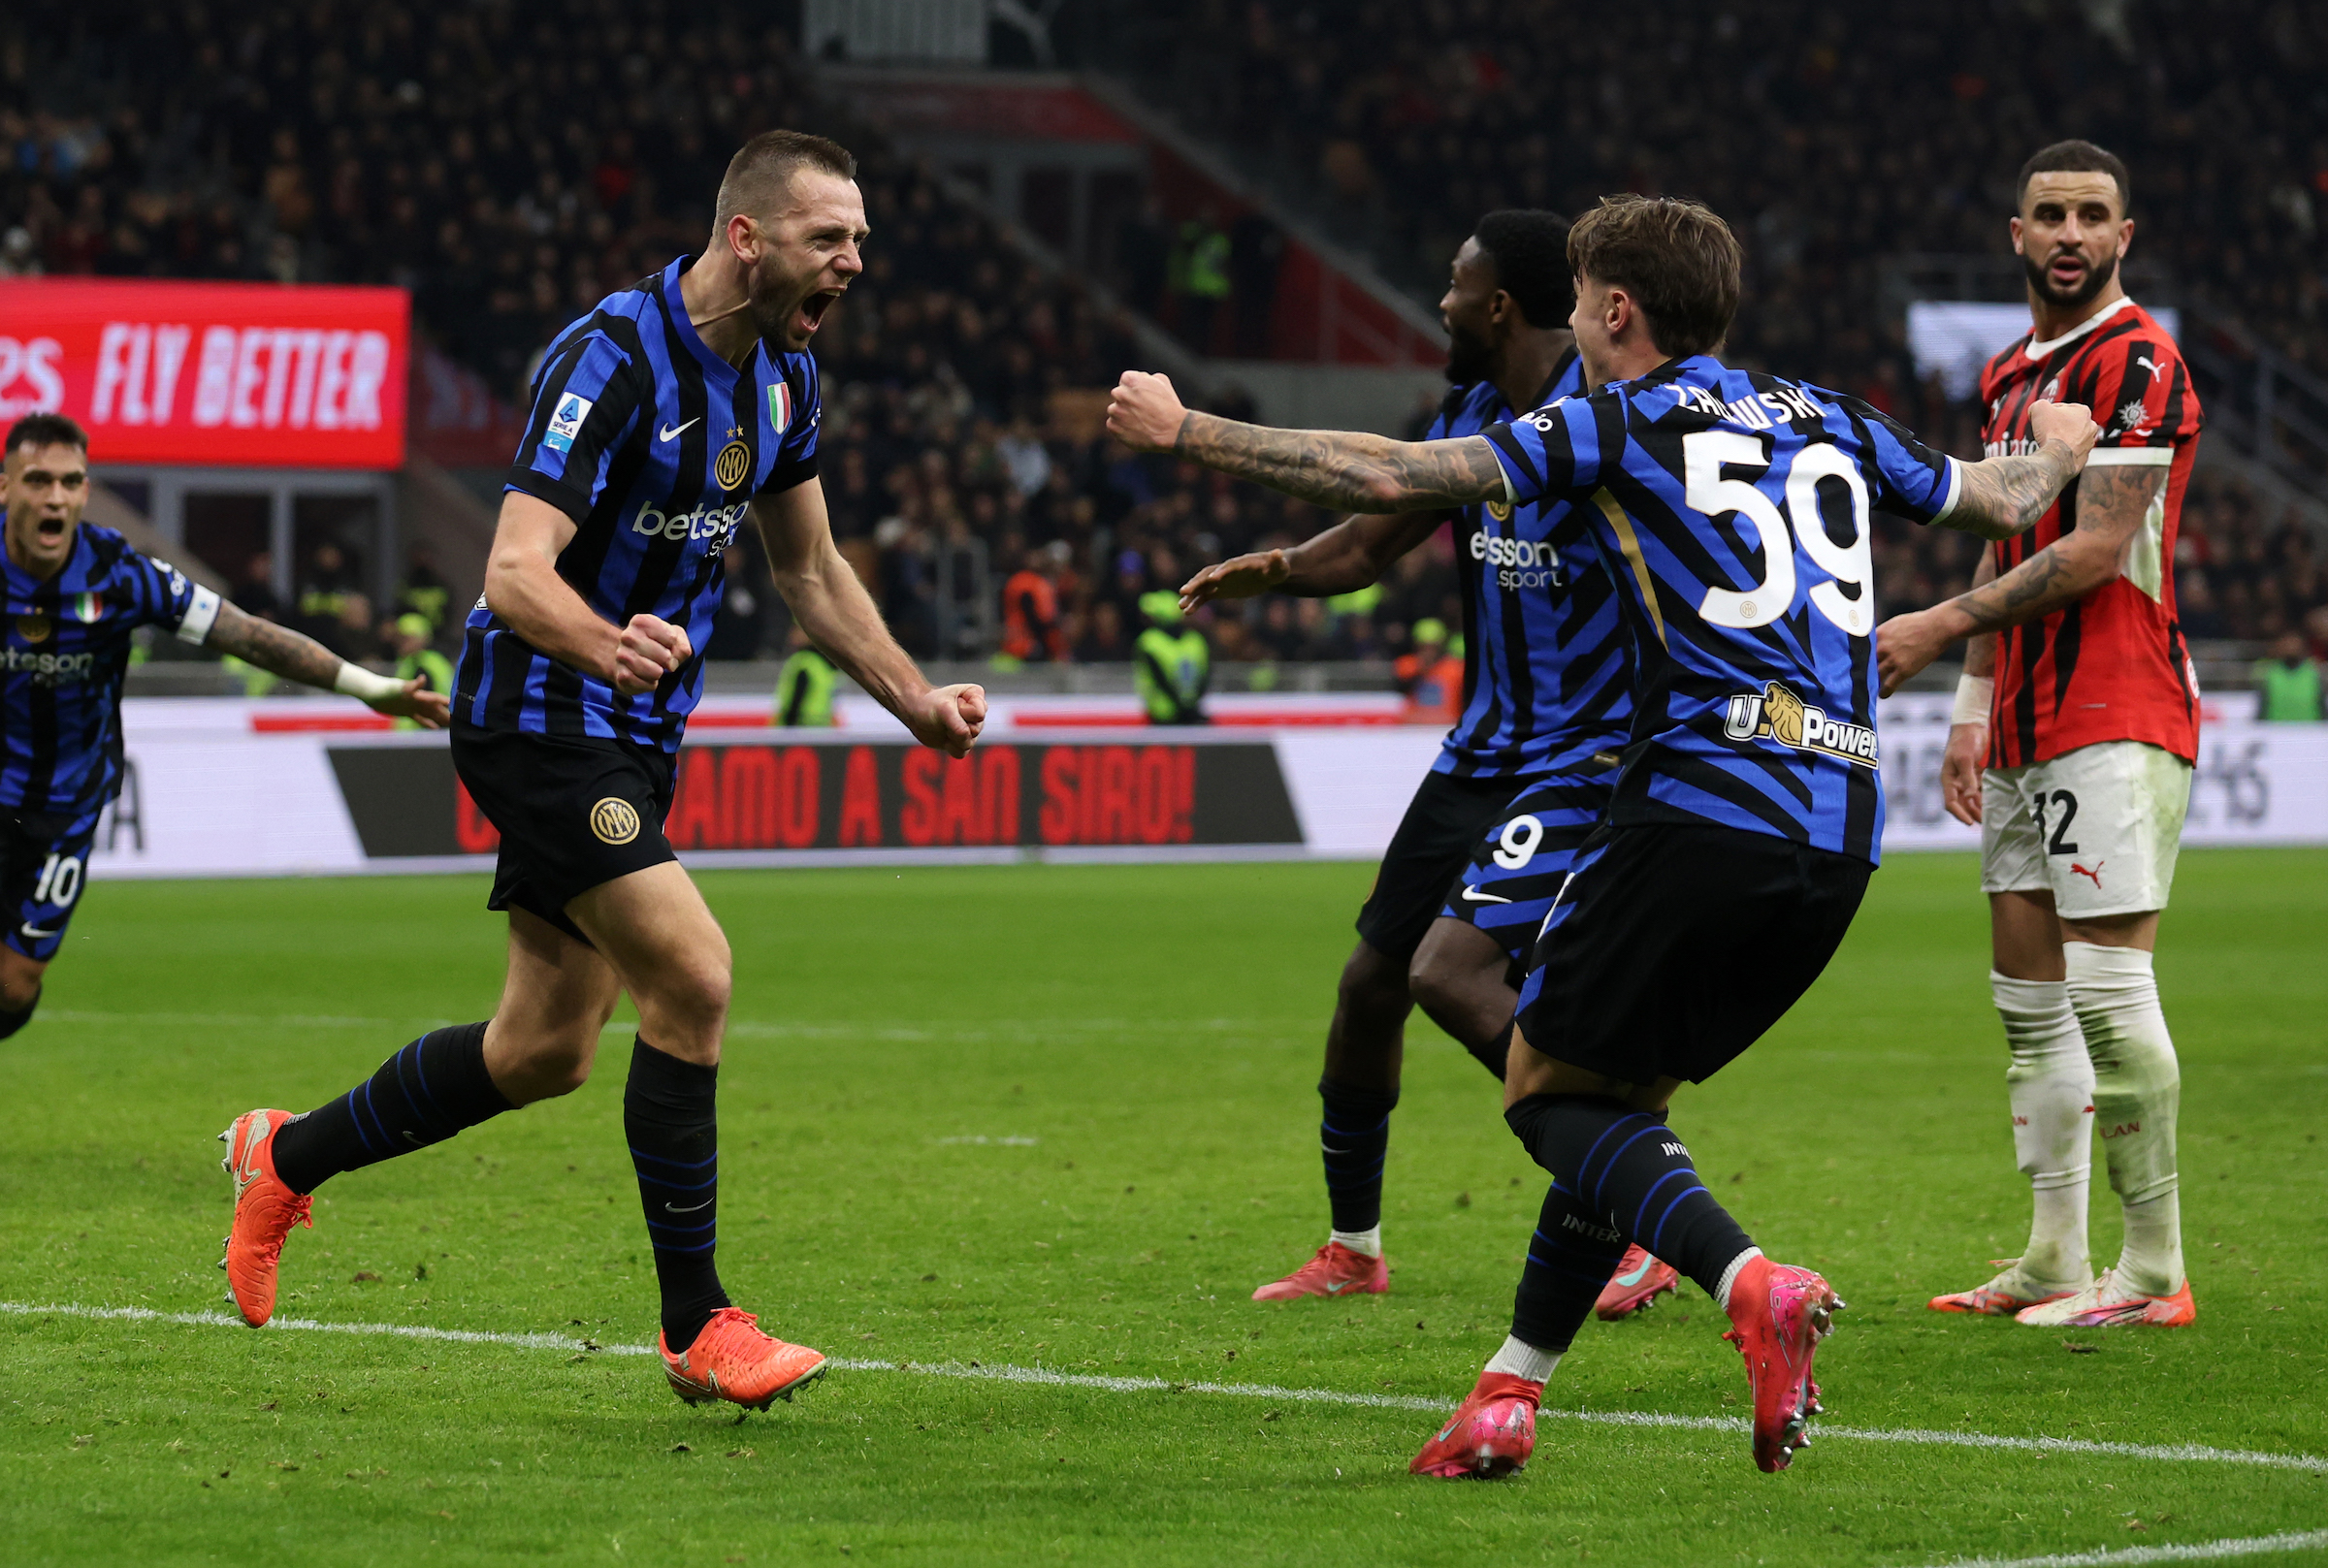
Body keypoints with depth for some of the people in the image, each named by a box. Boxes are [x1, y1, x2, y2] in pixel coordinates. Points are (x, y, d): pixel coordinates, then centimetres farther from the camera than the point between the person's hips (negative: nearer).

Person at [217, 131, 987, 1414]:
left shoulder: (783, 377, 5)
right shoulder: (613, 358, -22)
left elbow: (809, 569, 19)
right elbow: (515, 571, -30)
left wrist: (917, 702, 12)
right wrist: (609, 646, -49)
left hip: (633, 738, 9)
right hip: (538, 723, -9)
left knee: (545, 1051, 11)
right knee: (693, 978, -18)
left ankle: (287, 1158, 32)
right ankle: (698, 1327, -9)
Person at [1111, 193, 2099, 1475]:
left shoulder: (1620, 425, 2)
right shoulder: (1830, 424, 20)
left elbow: (1391, 478, -4)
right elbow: (2005, 500, 34)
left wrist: (1183, 432, 4)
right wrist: (2057, 448, 58)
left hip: (1705, 802, -7)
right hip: (1841, 832, 7)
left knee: (1548, 1087, 4)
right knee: (1622, 1094, 18)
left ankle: (1751, 1283, -20)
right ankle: (1508, 1394, 15)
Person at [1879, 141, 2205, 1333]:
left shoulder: (2136, 363, -10)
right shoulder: (2008, 377, 18)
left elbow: (2095, 552, -16)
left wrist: (1943, 626, -15)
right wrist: (1972, 710, 19)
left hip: (2116, 718, -9)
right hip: (2029, 729, 9)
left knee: (2108, 987, -12)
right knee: (2028, 996, 9)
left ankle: (2154, 1270, -9)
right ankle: (2054, 1258, 14)